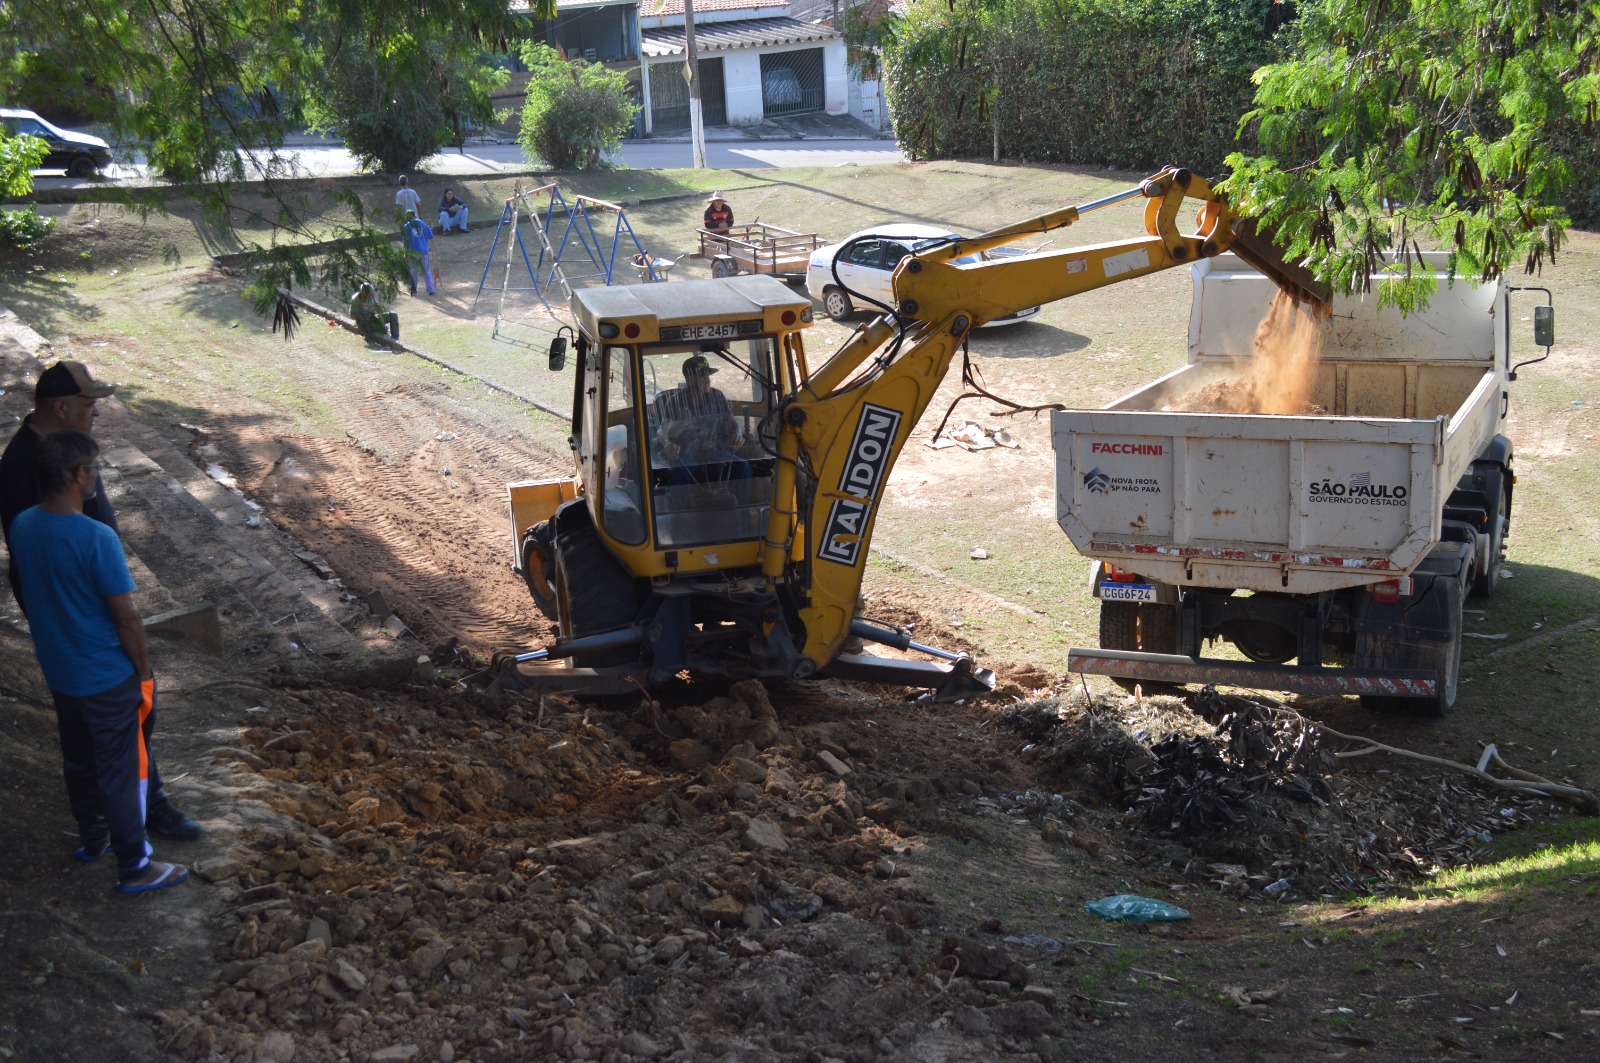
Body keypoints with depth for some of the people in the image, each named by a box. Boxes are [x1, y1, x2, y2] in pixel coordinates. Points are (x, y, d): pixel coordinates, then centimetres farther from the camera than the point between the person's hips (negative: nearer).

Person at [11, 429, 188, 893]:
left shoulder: (22, 526, -6)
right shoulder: (97, 538, -28)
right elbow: (126, 617, -21)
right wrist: (144, 672, -7)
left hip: (58, 672, 7)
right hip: (106, 678, -7)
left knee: (78, 762, 24)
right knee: (122, 772, 7)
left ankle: (93, 839, 43)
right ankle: (134, 868, 19)